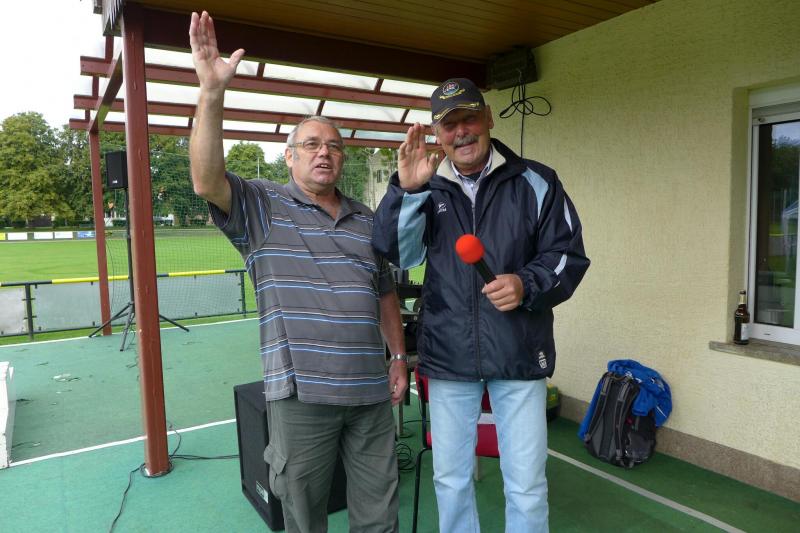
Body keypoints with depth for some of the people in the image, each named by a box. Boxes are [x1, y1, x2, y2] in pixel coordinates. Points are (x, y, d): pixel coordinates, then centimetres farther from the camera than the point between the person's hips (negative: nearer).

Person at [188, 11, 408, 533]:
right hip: (301, 393, -3)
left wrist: (399, 358, 12)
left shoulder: (366, 219, 12)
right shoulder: (262, 206, -1)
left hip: (372, 391, 4)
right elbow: (207, 181, -19)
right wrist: (212, 91, -28)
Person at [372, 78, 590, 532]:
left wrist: (527, 285, -19)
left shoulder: (535, 182, -1)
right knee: (451, 480, 18)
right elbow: (394, 254, -8)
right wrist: (406, 190, -22)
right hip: (448, 357, 2)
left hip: (519, 356, -1)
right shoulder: (428, 188, 3)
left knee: (527, 486, 8)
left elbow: (569, 255, 0)